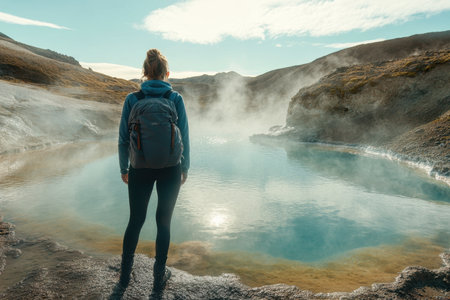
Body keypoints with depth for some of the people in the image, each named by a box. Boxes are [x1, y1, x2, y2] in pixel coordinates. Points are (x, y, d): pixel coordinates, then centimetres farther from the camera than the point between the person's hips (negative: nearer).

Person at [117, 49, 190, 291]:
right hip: (170, 169, 0)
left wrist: (124, 168, 10)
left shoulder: (132, 99, -4)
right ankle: (159, 276, 26)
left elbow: (123, 138, -2)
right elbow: (184, 137, -3)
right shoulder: (175, 99, -5)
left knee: (135, 220, 17)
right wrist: (185, 167, 8)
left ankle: (125, 275, 31)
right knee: (163, 222, 13)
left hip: (140, 169, 1)